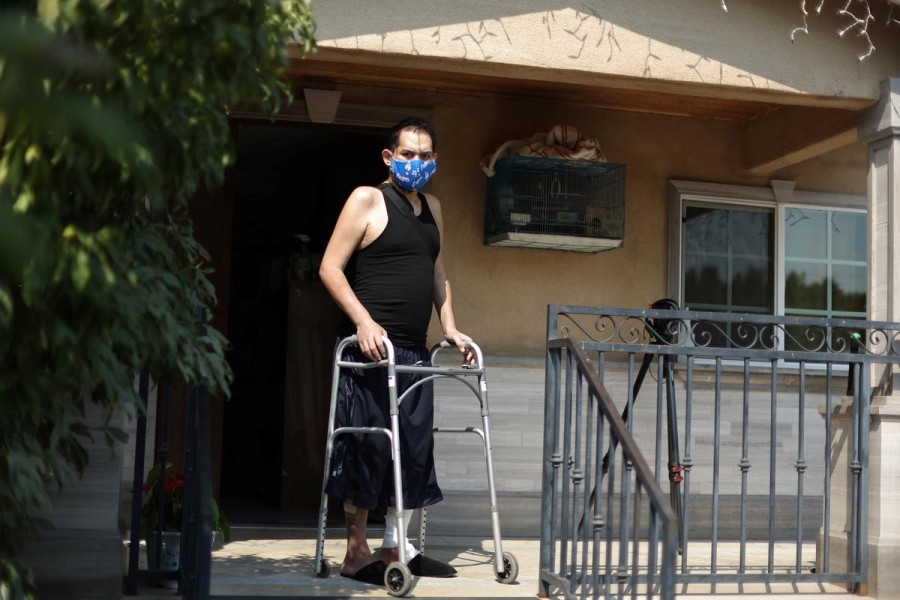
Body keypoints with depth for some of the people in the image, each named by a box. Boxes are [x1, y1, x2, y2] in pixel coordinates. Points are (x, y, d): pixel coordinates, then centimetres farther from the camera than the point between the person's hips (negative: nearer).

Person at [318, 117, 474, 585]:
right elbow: (330, 268, -9)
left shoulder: (432, 209, 18)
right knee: (369, 446, -6)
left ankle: (397, 546, 17)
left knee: (415, 448, 7)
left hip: (414, 350, 7)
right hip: (371, 347, -7)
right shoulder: (367, 200, -3)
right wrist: (363, 321, -19)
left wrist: (449, 327, 12)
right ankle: (357, 554, 3)